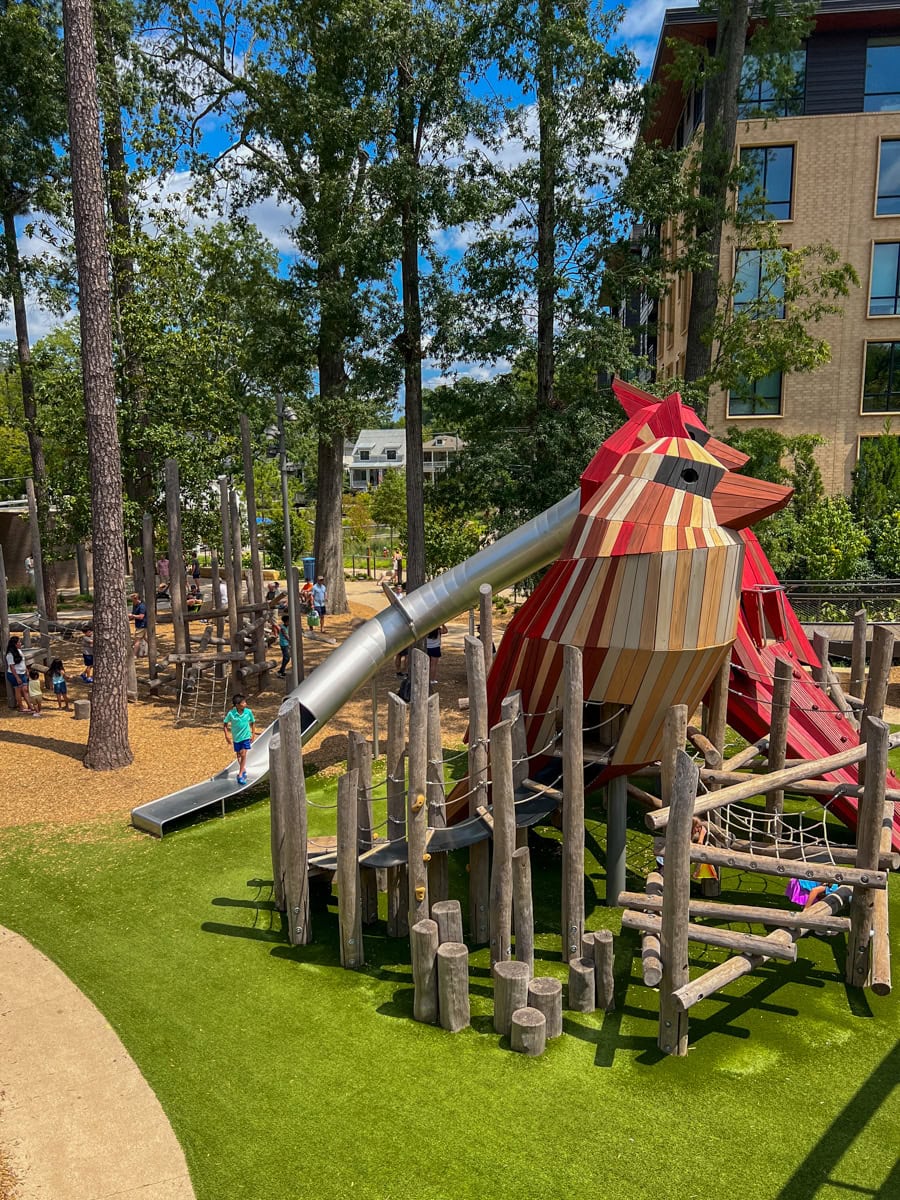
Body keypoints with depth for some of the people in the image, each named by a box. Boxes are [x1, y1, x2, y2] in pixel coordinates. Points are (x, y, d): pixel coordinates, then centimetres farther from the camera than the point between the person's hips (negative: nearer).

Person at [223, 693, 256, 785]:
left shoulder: (249, 712, -13)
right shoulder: (231, 713, -16)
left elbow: (253, 723, 1)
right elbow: (225, 724, -3)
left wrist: (253, 735, 0)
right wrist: (227, 735, -8)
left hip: (246, 736, -1)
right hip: (236, 737, 1)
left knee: (243, 755, -9)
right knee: (238, 755, 15)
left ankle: (240, 775, -4)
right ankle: (243, 770, 38)